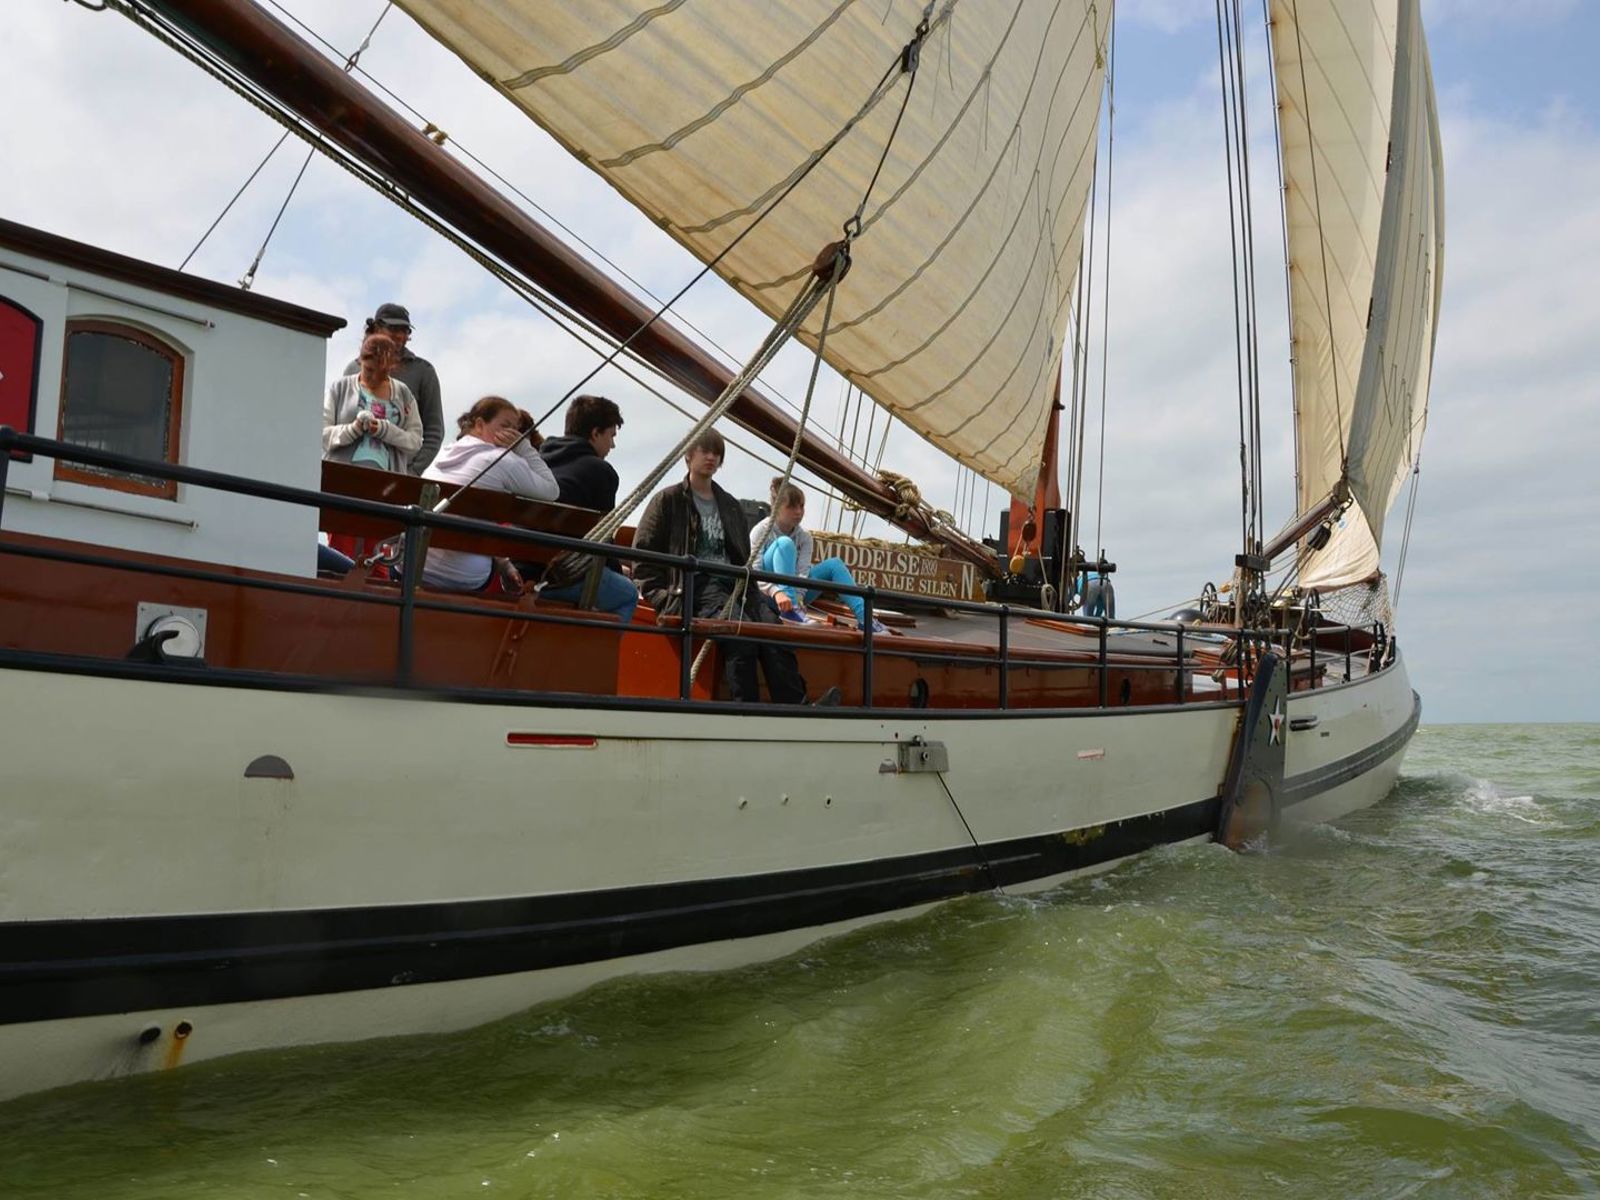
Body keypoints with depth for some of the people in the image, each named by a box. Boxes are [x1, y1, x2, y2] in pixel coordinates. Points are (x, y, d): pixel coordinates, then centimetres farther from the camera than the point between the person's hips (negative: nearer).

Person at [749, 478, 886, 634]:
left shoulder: (804, 537, 1)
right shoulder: (761, 531, -11)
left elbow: (802, 573, -13)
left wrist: (798, 597, -34)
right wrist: (777, 592, -40)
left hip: (792, 589, 5)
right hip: (765, 591, -5)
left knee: (834, 564, -11)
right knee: (785, 543, -27)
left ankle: (864, 617, -22)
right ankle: (791, 609, -42)